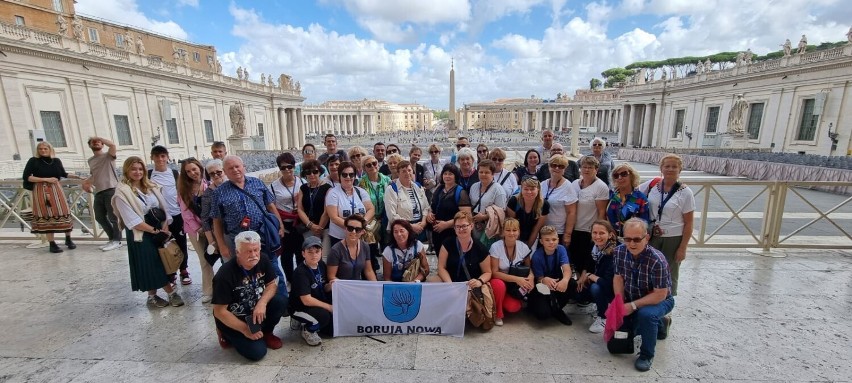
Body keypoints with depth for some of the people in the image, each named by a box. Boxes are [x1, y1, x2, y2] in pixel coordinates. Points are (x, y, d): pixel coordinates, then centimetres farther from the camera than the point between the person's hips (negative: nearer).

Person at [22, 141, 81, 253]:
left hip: (56, 189, 2)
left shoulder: (56, 161, 7)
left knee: (63, 213, 0)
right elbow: (26, 177, -6)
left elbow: (63, 174, 22)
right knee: (47, 215, -1)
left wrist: (75, 176, 10)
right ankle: (52, 244, 5)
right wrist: (46, 179, -13)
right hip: (41, 190, -2)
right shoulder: (33, 161, -2)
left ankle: (68, 239, 15)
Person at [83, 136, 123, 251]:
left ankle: (117, 241, 3)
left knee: (113, 217, -5)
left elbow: (113, 145, -20)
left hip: (111, 190, -8)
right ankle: (113, 239, 20)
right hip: (98, 192, 8)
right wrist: (86, 182, 14)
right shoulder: (90, 160, 20)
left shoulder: (108, 156, 1)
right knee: (99, 217, 10)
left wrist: (98, 137, -7)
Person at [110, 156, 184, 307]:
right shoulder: (122, 192, -10)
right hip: (141, 235, -5)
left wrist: (165, 229, -8)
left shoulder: (151, 186, 7)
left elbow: (163, 209, 4)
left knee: (164, 263, 9)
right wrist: (155, 231, -15)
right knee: (150, 266, 3)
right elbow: (133, 221, -15)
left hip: (160, 231, 5)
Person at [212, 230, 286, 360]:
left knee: (281, 302, -23)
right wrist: (245, 329, -20)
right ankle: (228, 334, 11)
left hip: (255, 310, 4)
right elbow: (219, 312, -21)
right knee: (257, 352, -16)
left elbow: (272, 284, -4)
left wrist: (262, 303, -24)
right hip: (233, 319, -4)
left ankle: (266, 333, 5)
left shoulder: (263, 260, -13)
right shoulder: (225, 274, -27)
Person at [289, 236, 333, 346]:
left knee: (332, 329, 2)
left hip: (318, 305, 8)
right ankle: (308, 330, -1)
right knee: (324, 316, -33)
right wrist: (329, 307, -22)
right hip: (300, 308, -8)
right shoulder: (300, 272, -23)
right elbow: (306, 300, -27)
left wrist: (330, 286, -15)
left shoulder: (322, 265, -3)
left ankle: (304, 322, 20)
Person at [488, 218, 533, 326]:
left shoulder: (523, 247, -9)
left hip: (515, 286, 2)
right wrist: (516, 279, -28)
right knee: (499, 285, -36)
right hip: (500, 281, -2)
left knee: (513, 307, -25)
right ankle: (497, 314, -8)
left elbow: (528, 267, 5)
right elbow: (494, 272, -18)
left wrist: (531, 276, -19)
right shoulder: (495, 247, -19)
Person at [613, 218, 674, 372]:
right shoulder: (619, 251, -15)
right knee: (619, 323, 9)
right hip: (632, 300, 6)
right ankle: (659, 323, 34)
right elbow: (618, 278, -4)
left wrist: (633, 306, -29)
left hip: (659, 300, -6)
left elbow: (660, 294, -27)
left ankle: (647, 355, -10)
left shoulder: (657, 260, -31)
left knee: (645, 314, -36)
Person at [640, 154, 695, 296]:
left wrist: (682, 248, -8)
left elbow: (688, 224, -7)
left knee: (669, 275, 13)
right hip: (652, 236, 2)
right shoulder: (652, 184, -3)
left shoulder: (685, 192, -9)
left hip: (673, 239, -2)